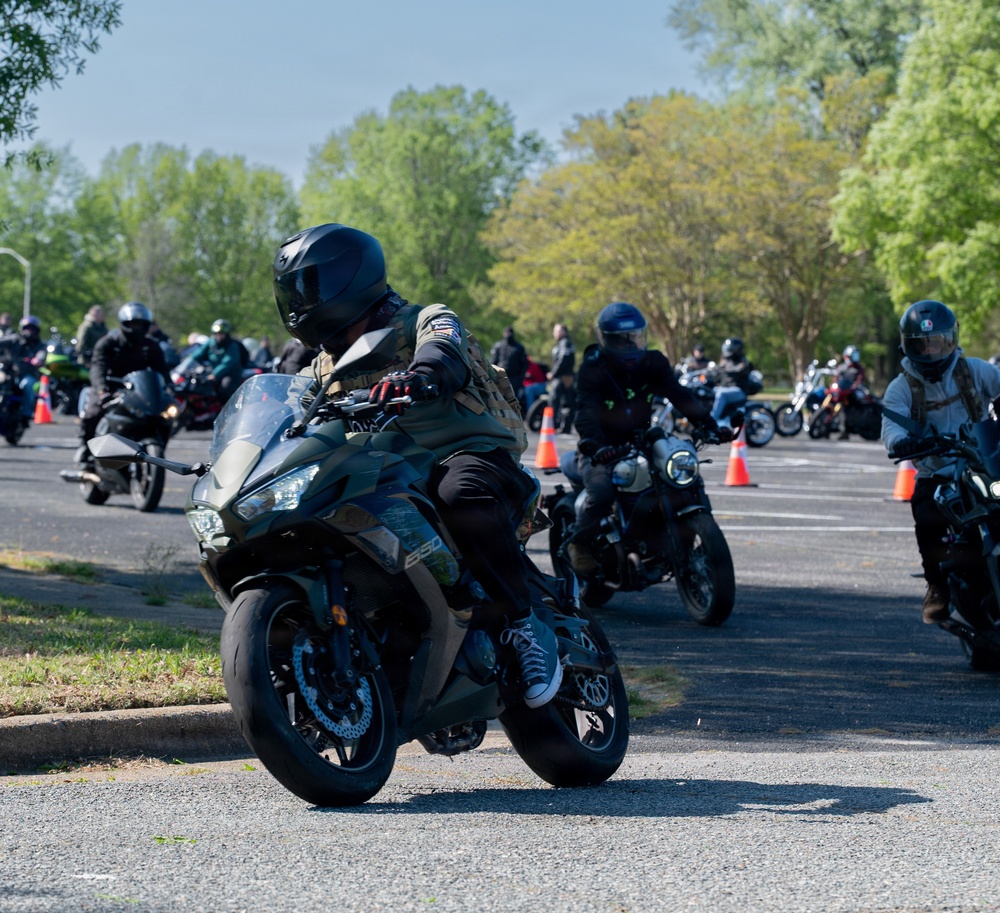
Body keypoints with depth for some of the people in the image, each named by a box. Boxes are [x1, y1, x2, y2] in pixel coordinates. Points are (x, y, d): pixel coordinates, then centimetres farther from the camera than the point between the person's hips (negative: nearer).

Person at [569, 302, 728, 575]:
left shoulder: (653, 363, 2)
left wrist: (708, 424, -24)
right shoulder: (592, 370, -13)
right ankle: (578, 543, -6)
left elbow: (678, 394, -8)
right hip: (602, 451, -5)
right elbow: (586, 413, -27)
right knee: (601, 493, -32)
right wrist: (596, 447, -47)